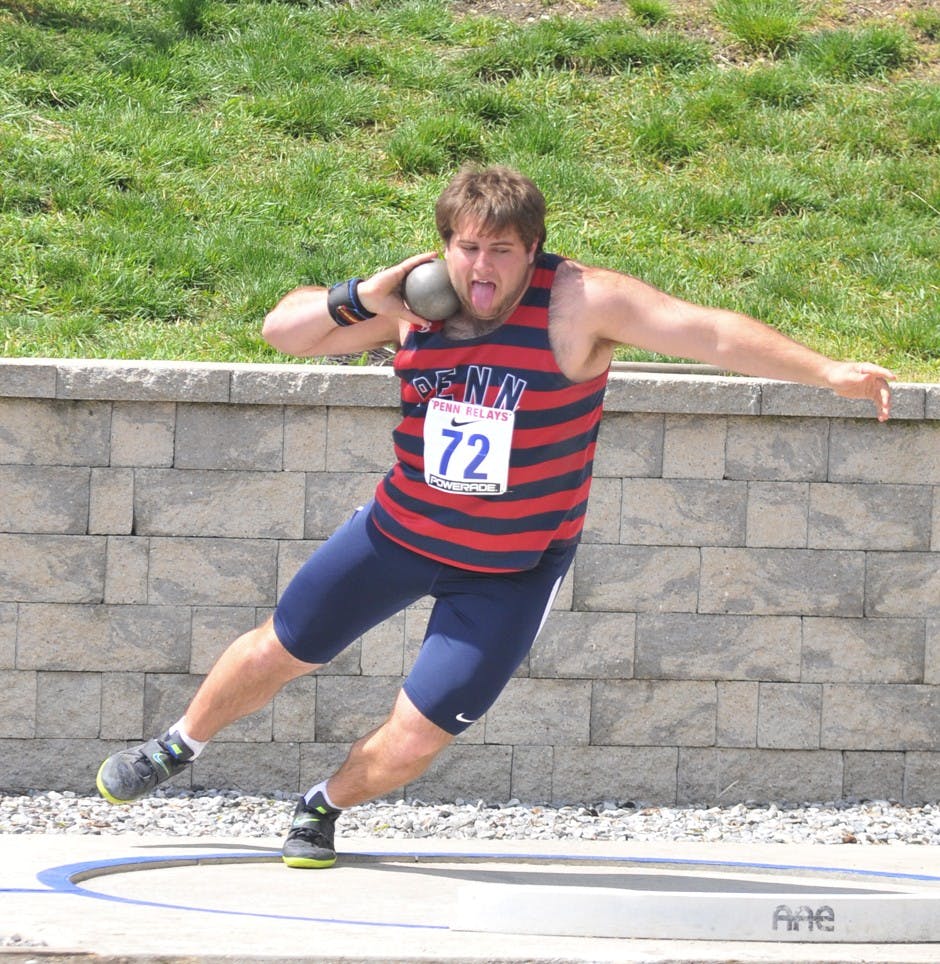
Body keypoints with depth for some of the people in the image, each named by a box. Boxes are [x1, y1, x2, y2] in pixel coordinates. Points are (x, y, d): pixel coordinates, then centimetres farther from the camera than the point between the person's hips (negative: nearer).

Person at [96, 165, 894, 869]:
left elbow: (711, 332, -29)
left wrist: (828, 372, -37)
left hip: (512, 571, -3)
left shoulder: (580, 303, -23)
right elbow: (282, 330, -4)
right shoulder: (412, 305, -10)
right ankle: (179, 748, 44)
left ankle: (327, 806, 26)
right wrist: (365, 297, -23)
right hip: (401, 532, 3)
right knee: (280, 652, 15)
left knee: (415, 739, -7)